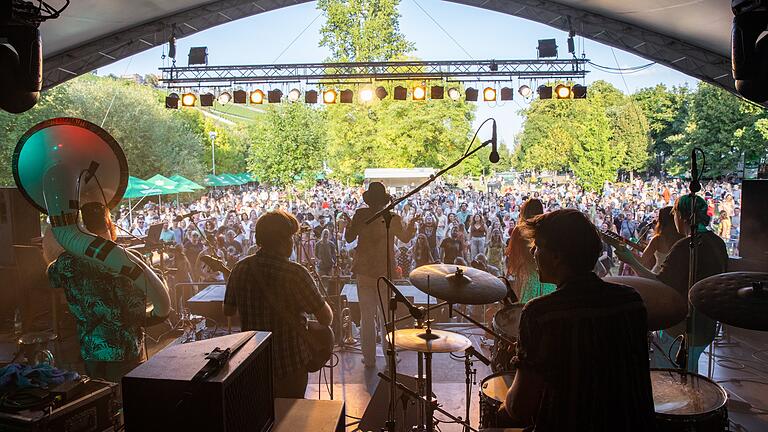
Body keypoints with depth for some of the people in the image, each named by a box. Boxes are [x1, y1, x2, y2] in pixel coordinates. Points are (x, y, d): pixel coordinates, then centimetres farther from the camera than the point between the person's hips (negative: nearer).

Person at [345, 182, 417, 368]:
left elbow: (349, 238, -2)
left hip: (365, 273, 0)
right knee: (387, 316, 14)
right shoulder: (393, 219, -9)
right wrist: (412, 223, 25)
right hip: (386, 273, 0)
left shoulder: (360, 215, -9)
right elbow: (406, 238, 7)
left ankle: (369, 359, 16)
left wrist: (349, 225, 17)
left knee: (367, 317, 11)